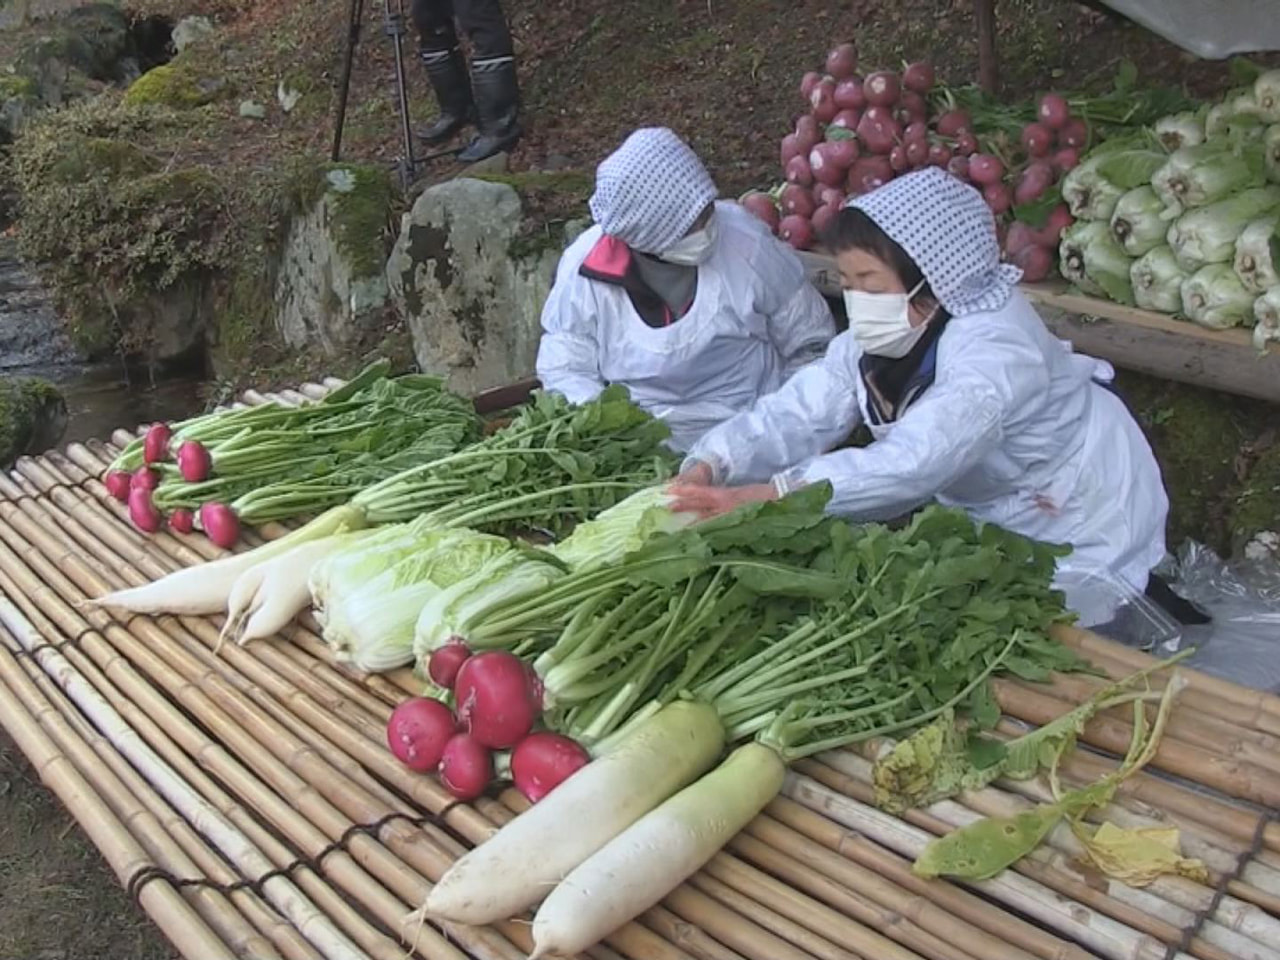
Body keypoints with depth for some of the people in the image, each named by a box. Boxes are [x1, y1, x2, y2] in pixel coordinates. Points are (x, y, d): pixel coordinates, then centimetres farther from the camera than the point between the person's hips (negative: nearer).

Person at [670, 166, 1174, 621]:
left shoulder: (996, 350, -36)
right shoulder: (873, 338, -12)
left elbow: (911, 465, -48)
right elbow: (798, 413, -20)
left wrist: (765, 497, -56)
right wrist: (706, 468, -38)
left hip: (1080, 526, -7)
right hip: (989, 506, 7)